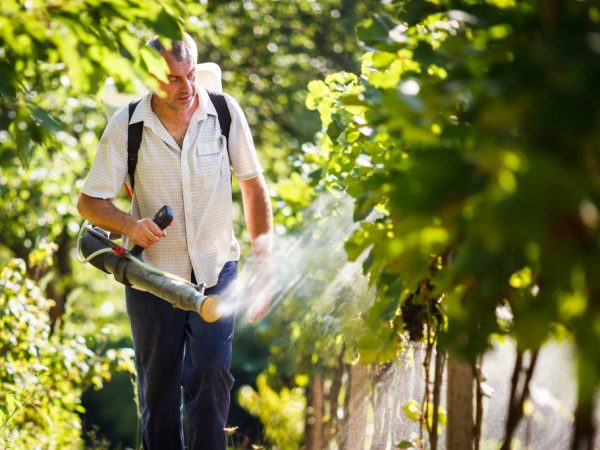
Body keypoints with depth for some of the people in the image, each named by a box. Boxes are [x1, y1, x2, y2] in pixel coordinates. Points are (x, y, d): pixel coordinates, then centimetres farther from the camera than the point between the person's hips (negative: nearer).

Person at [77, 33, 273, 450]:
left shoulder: (225, 112, -6)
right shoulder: (126, 126, -9)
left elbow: (253, 184, 4)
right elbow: (89, 202, -4)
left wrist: (262, 254, -3)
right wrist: (130, 225, -25)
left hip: (216, 272, 0)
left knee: (212, 375, -12)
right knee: (158, 386, 11)